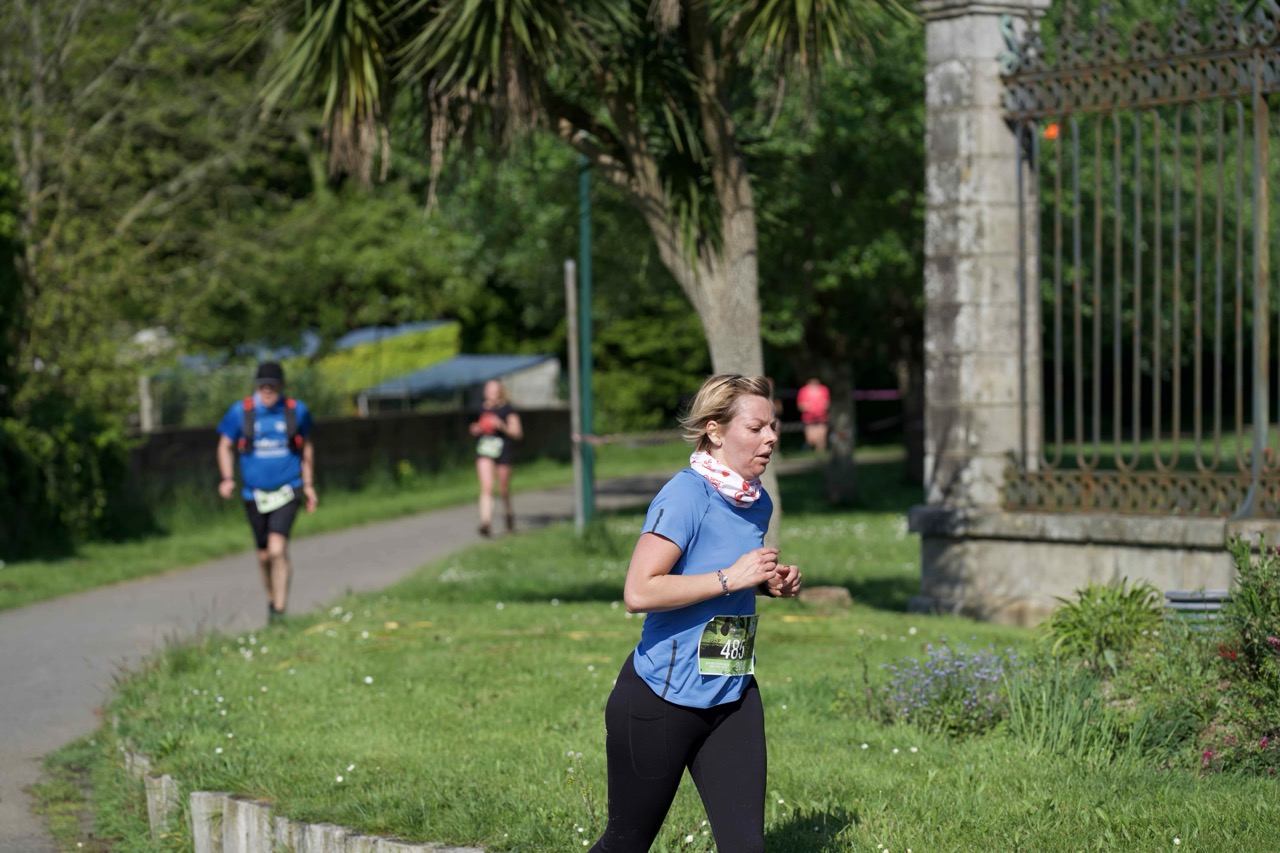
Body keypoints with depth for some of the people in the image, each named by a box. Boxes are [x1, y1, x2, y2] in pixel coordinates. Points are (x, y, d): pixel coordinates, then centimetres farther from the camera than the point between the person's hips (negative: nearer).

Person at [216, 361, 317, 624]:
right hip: (254, 493, 2)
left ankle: (279, 611, -15)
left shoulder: (297, 411, 0)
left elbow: (306, 447, 16)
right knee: (264, 554, 11)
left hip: (286, 492, -2)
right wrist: (227, 479, -6)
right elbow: (225, 446, 9)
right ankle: (271, 599, 36)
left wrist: (308, 484, 17)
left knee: (277, 550, -19)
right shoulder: (240, 412, -3)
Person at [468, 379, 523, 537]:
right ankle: (486, 522, -22)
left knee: (503, 489, 10)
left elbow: (518, 433, -5)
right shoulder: (482, 408, 10)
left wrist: (501, 426, -19)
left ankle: (509, 513, 39)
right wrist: (475, 429, 1)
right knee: (486, 488, -13)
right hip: (484, 453, 2)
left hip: (503, 451, -2)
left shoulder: (507, 409, -4)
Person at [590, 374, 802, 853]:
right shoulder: (686, 496, -18)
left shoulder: (757, 502, 6)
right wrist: (730, 578, -25)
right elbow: (638, 592, -28)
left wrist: (771, 584, 4)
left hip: (733, 697, 7)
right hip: (663, 700, -7)